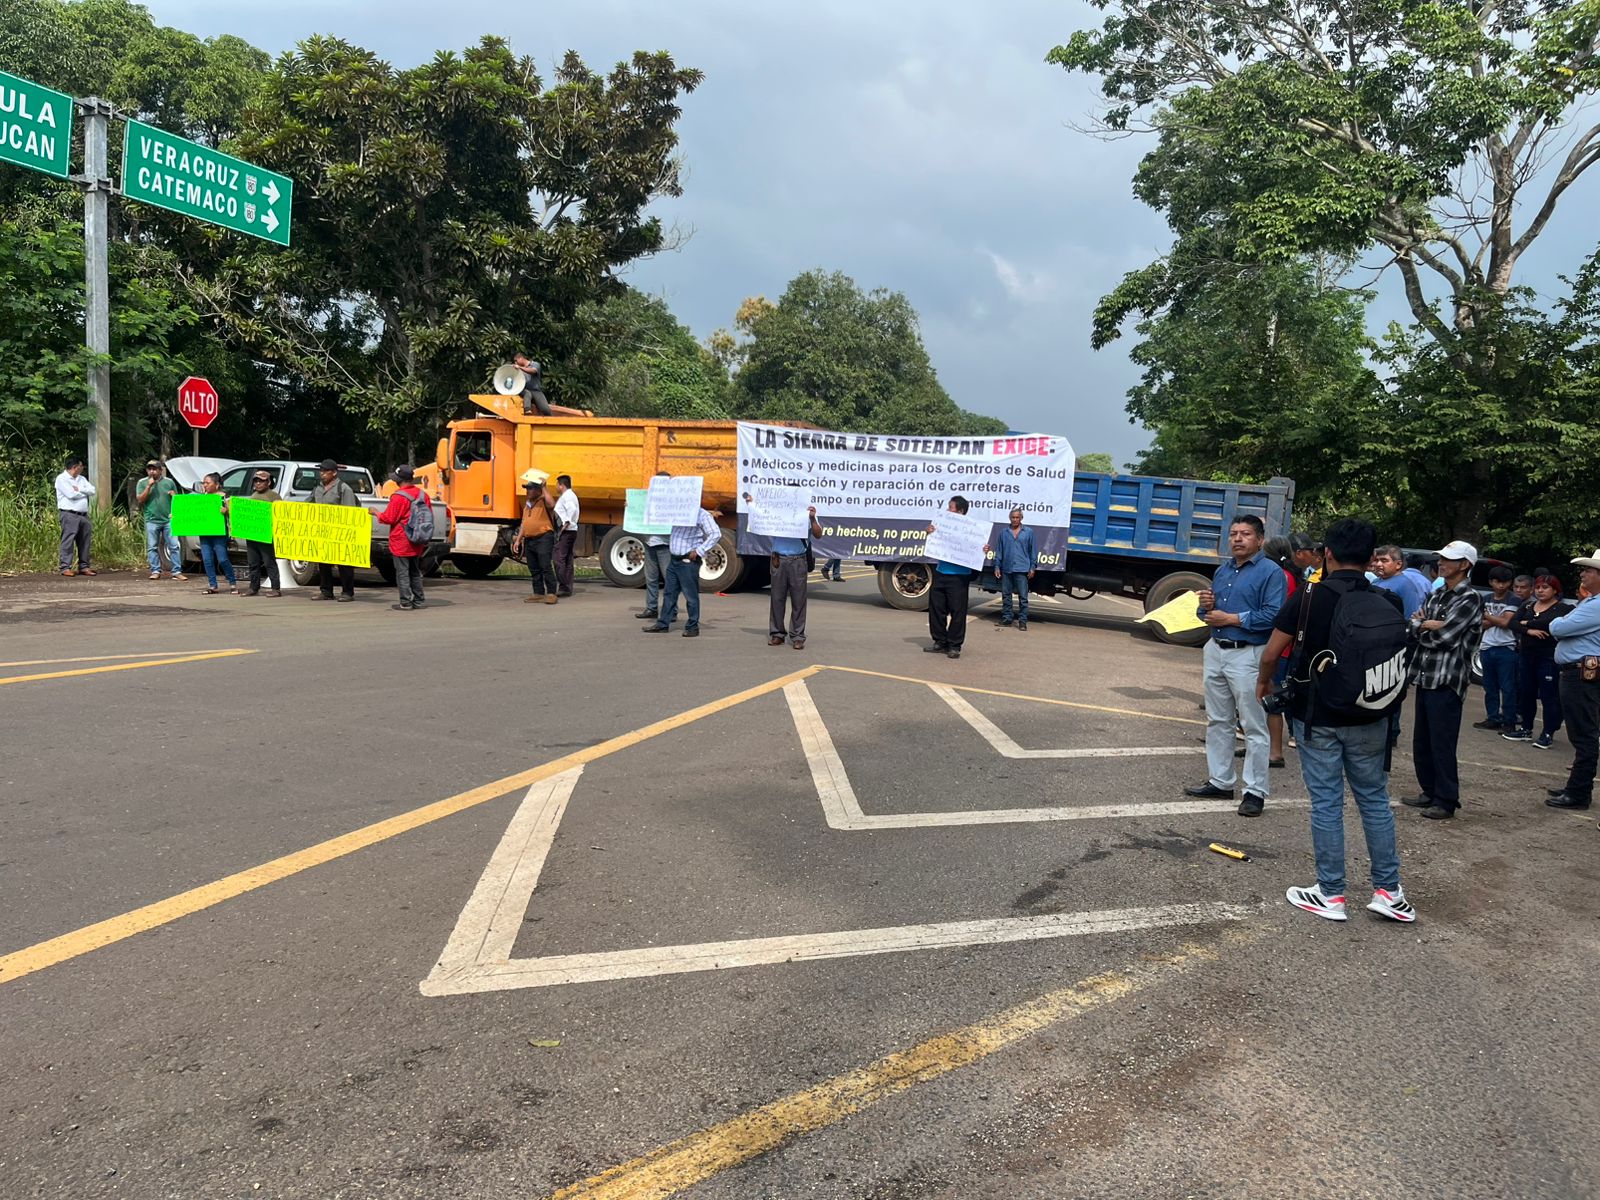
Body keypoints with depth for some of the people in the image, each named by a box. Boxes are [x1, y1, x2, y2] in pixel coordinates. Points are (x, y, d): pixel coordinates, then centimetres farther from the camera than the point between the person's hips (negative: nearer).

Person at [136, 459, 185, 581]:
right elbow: (140, 500, -3)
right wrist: (149, 486, -10)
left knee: (174, 546, -4)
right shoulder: (143, 483, 7)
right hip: (151, 520, 0)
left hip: (168, 520, 0)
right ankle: (155, 571, 7)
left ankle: (177, 571, -2)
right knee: (152, 547, 1)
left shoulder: (169, 482, 9)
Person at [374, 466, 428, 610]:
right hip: (417, 543, 7)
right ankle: (418, 600, 19)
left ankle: (405, 603, -1)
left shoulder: (398, 497, -17)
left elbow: (388, 518, -14)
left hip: (401, 542, -7)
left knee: (402, 573, -1)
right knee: (415, 572, 16)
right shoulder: (423, 495, 4)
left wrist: (376, 513, 4)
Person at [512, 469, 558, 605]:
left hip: (544, 538, -8)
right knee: (534, 569, 9)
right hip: (529, 540, 8)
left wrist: (544, 487, -23)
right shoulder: (528, 503, 18)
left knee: (545, 567, -12)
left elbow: (552, 504, -32)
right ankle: (538, 593, 14)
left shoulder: (544, 501, -6)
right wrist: (518, 539, 17)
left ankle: (551, 594, -9)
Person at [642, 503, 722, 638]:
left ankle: (693, 627, 6)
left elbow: (715, 534, -17)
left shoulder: (701, 514, -9)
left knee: (690, 595, -2)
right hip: (674, 560, 7)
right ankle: (663, 624, 19)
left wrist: (699, 551, -17)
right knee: (669, 593, 12)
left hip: (689, 561, -7)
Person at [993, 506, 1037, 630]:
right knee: (1005, 595, 9)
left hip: (1022, 569, -3)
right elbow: (999, 550, 11)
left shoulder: (1028, 532, 6)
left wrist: (1032, 567, 1)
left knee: (1023, 597, -4)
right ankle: (1006, 618, 18)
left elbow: (1033, 551, 7)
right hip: (1006, 569, 3)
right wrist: (997, 566, 5)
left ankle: (1022, 621, -2)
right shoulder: (1004, 532, 10)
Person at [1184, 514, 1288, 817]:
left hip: (1247, 656, -8)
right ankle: (1219, 781, 25)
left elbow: (1273, 616, -21)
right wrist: (1207, 607, -3)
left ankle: (1255, 791, 4)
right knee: (1217, 721, 14)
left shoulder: (1271, 572, -8)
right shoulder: (1222, 570, 15)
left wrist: (1230, 618, -17)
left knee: (1254, 727, -2)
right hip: (1215, 651, 8)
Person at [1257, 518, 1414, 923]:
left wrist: (1264, 681, 10)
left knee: (1326, 802, 4)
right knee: (1375, 799, 15)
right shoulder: (1388, 601, -2)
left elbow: (1272, 653, -9)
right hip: (1369, 718, 3)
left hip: (1317, 717, -3)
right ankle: (1387, 890, 20)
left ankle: (1330, 894, 12)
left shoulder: (1311, 596, -11)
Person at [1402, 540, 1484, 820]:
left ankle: (1446, 801, 6)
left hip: (1447, 681, -8)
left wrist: (1423, 625, 1)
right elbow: (1414, 626, 6)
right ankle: (1429, 791, 25)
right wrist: (1428, 625, -13)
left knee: (1442, 744, -3)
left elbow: (1441, 637, -16)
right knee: (1421, 741, 14)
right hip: (1424, 676, 8)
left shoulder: (1470, 599, -9)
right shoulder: (1436, 595, 14)